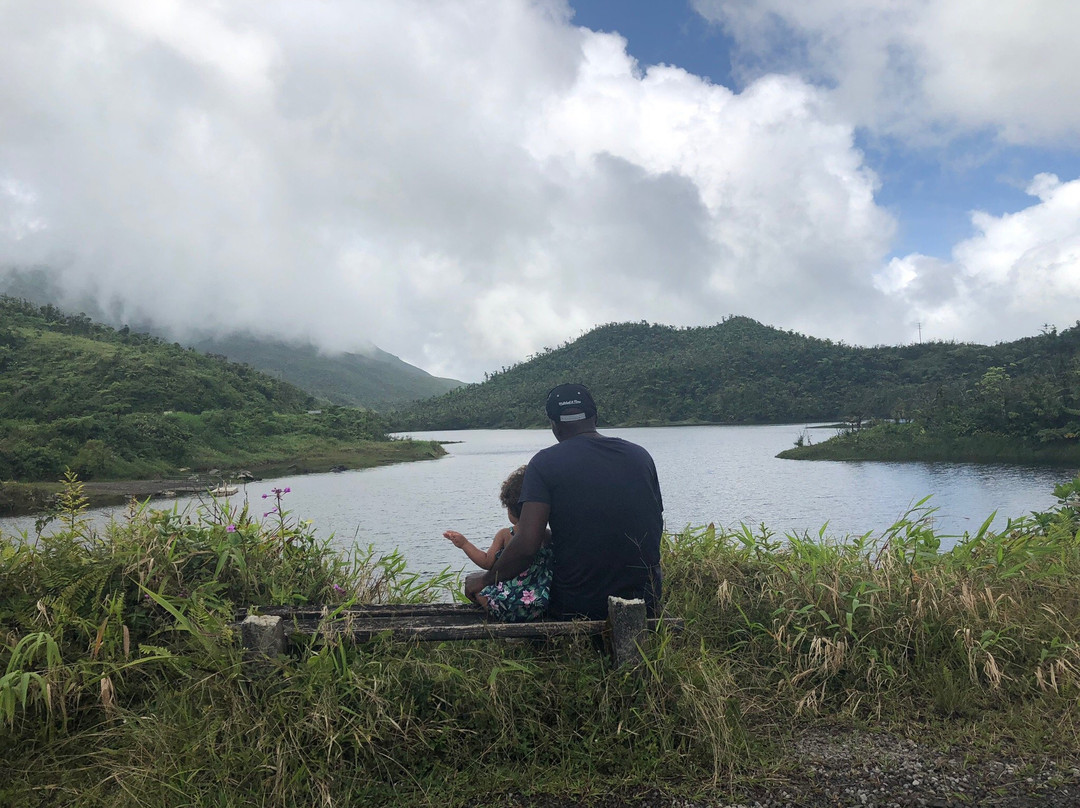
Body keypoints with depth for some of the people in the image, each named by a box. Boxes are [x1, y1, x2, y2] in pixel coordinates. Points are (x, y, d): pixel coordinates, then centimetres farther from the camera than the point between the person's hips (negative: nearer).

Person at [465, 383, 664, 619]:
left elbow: (526, 545, -17)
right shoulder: (641, 455, 3)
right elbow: (656, 527, 11)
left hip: (577, 607, -3)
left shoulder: (545, 462, -9)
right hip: (647, 602, 3)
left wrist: (486, 579, -1)